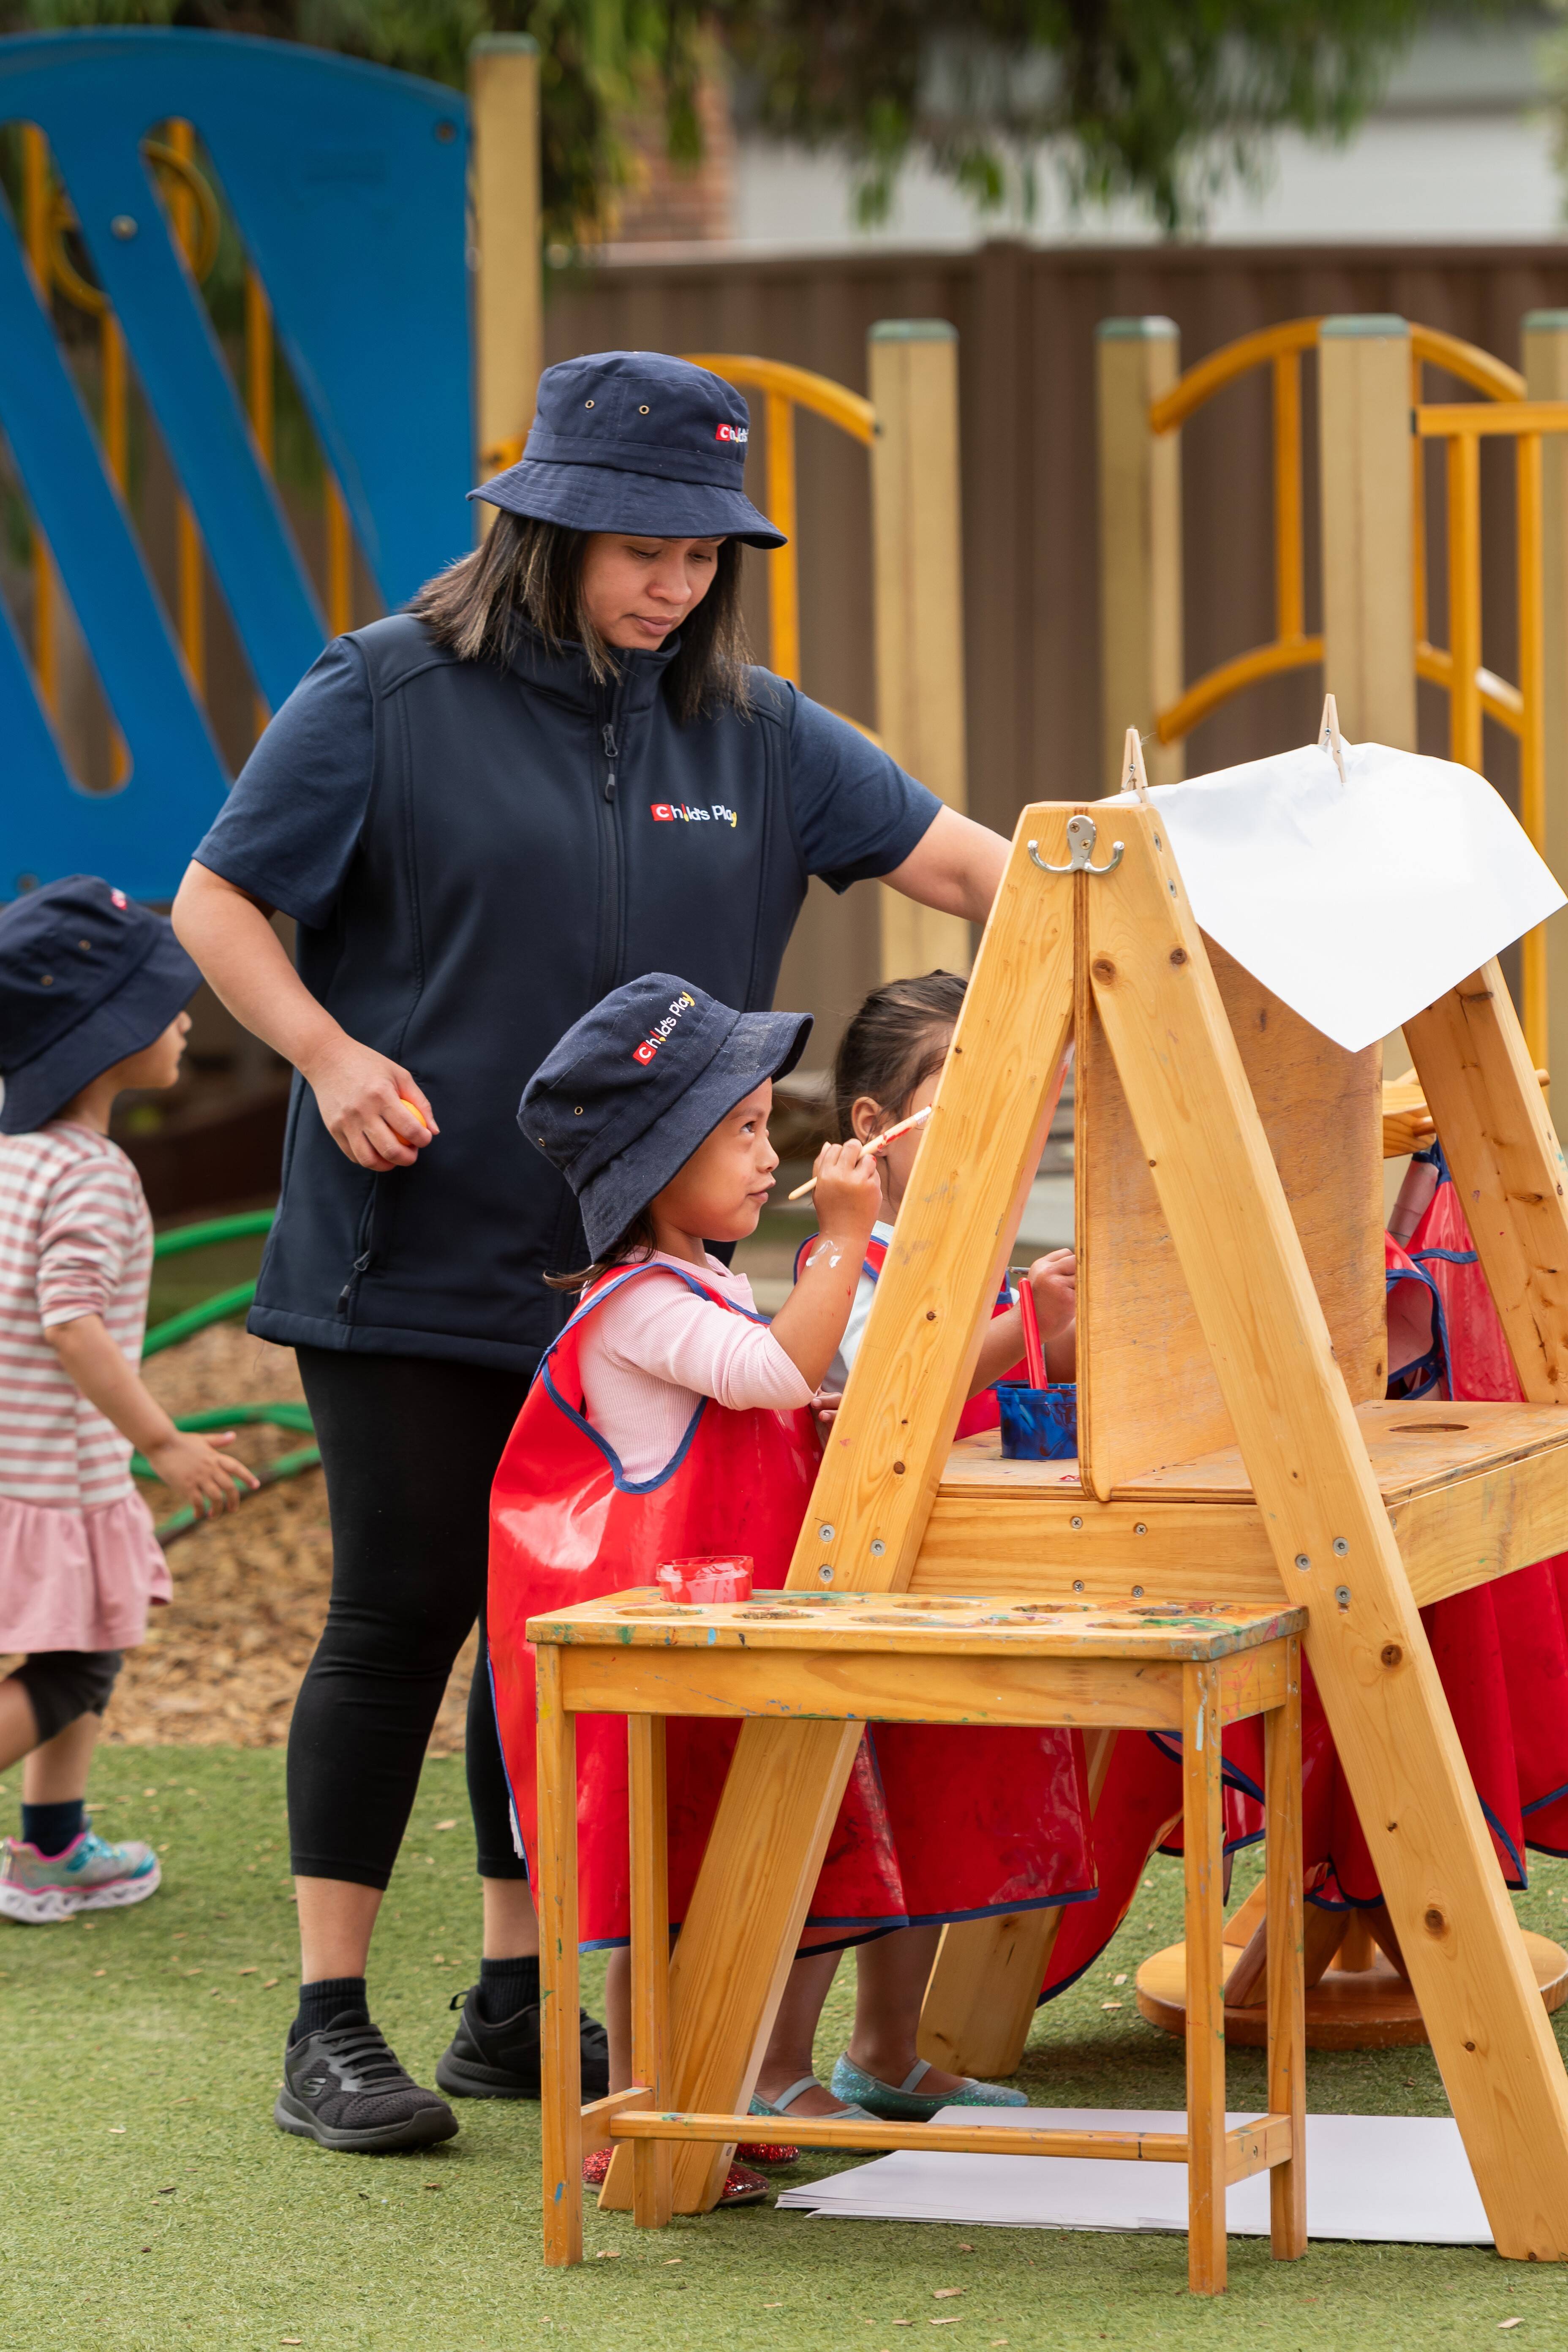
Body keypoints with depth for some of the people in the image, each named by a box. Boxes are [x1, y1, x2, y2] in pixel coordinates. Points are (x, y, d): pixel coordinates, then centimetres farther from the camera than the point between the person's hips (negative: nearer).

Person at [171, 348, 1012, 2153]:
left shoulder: (750, 733, 8)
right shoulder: (387, 699, -5)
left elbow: (961, 863, 4)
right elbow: (218, 905, 0)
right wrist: (331, 1057, -14)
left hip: (620, 1265, 5)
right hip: (414, 1258, -5)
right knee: (403, 1613, -4)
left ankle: (521, 2006, 19)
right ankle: (331, 2024, 5)